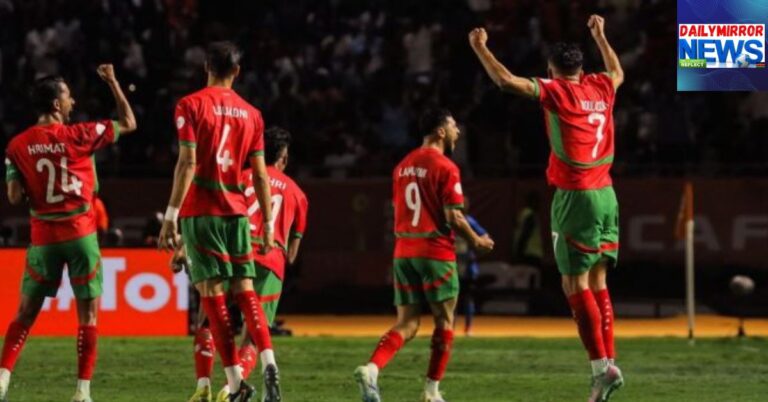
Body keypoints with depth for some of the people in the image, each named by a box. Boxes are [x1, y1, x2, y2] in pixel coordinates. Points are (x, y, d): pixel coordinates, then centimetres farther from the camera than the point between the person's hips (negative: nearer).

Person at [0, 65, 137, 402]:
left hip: (43, 238, 3)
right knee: (88, 313, 3)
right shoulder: (79, 136, -8)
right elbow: (128, 123, 4)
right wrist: (112, 82, 11)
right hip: (80, 235, -3)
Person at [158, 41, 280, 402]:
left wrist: (170, 216, -11)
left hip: (200, 212, -4)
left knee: (211, 292, -2)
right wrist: (268, 226, 13)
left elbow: (187, 163, -12)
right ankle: (268, 361, -16)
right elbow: (260, 175, 9)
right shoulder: (251, 114, 9)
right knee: (245, 291, 7)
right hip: (237, 211, 4)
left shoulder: (191, 105, -3)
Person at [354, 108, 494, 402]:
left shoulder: (403, 166, 12)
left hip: (403, 252, 6)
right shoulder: (445, 168, -10)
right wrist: (476, 241, 1)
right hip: (436, 252, -6)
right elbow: (453, 217, -14)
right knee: (445, 322, 8)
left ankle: (371, 369, -19)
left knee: (406, 325, 5)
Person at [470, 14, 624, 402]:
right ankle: (610, 359, 9)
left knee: (576, 285, -6)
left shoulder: (554, 91, -6)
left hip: (574, 196, -6)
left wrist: (480, 47, 1)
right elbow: (618, 72, 36)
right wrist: (599, 35, 48)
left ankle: (602, 366, -15)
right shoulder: (601, 88, 11)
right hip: (605, 194, 6)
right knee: (597, 282, 13)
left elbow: (505, 79, -13)